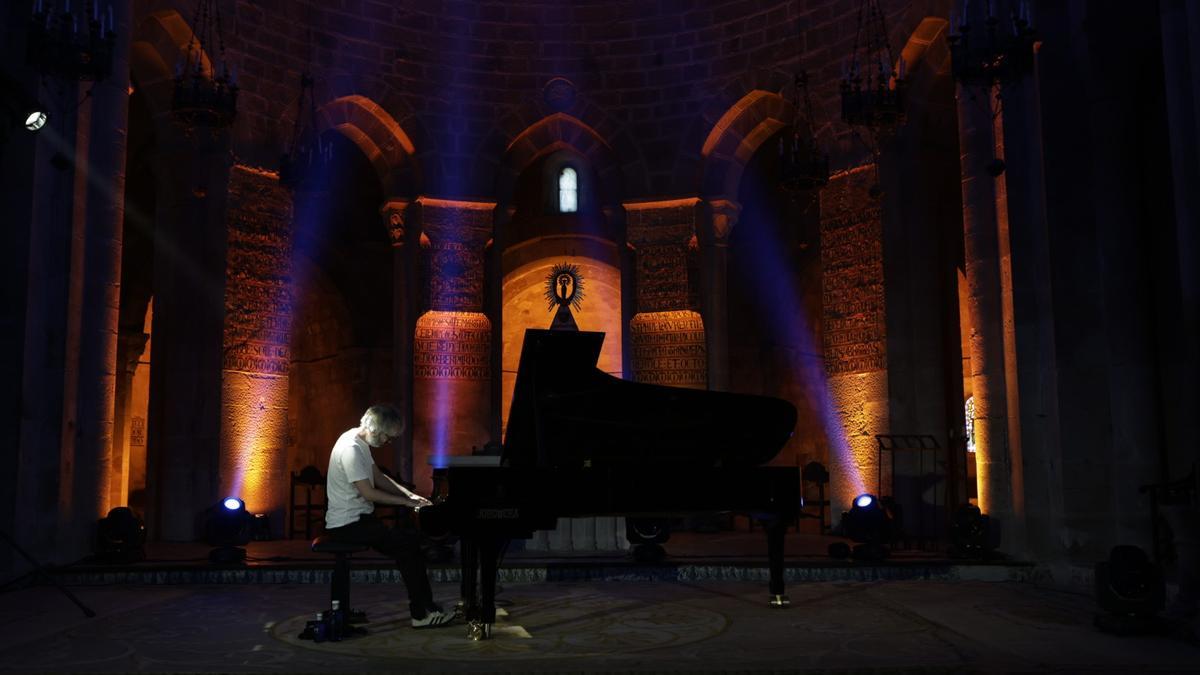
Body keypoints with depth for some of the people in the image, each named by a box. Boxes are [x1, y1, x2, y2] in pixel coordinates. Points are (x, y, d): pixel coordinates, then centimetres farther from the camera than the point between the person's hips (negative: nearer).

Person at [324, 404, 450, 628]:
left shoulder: (361, 443, 9)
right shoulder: (351, 449, -22)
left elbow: (379, 477, 18)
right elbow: (368, 493, -23)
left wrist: (409, 494, 6)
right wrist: (407, 502, -14)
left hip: (358, 517, 10)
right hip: (348, 525, -10)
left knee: (410, 541, 4)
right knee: (408, 542, -16)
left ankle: (424, 608, 5)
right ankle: (421, 613, -9)